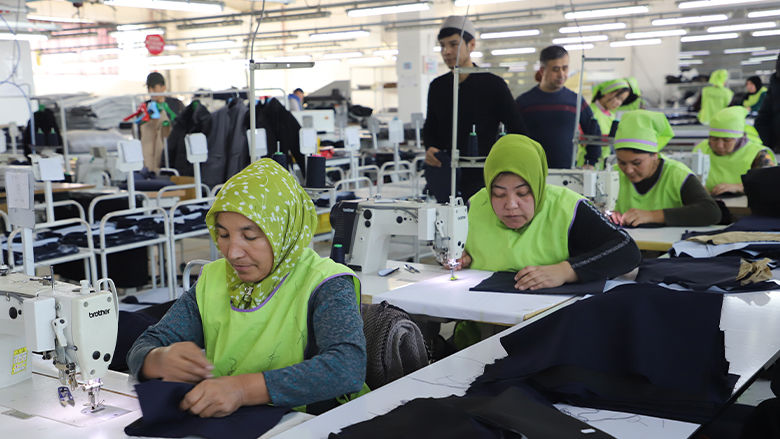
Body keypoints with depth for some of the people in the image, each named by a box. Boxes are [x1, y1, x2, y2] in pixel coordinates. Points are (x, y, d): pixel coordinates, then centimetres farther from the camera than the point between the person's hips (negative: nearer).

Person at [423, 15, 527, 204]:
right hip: (444, 179, 4)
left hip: (483, 181, -4)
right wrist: (430, 148, 2)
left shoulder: (493, 85, -2)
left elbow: (518, 131, 1)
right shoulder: (437, 87, 11)